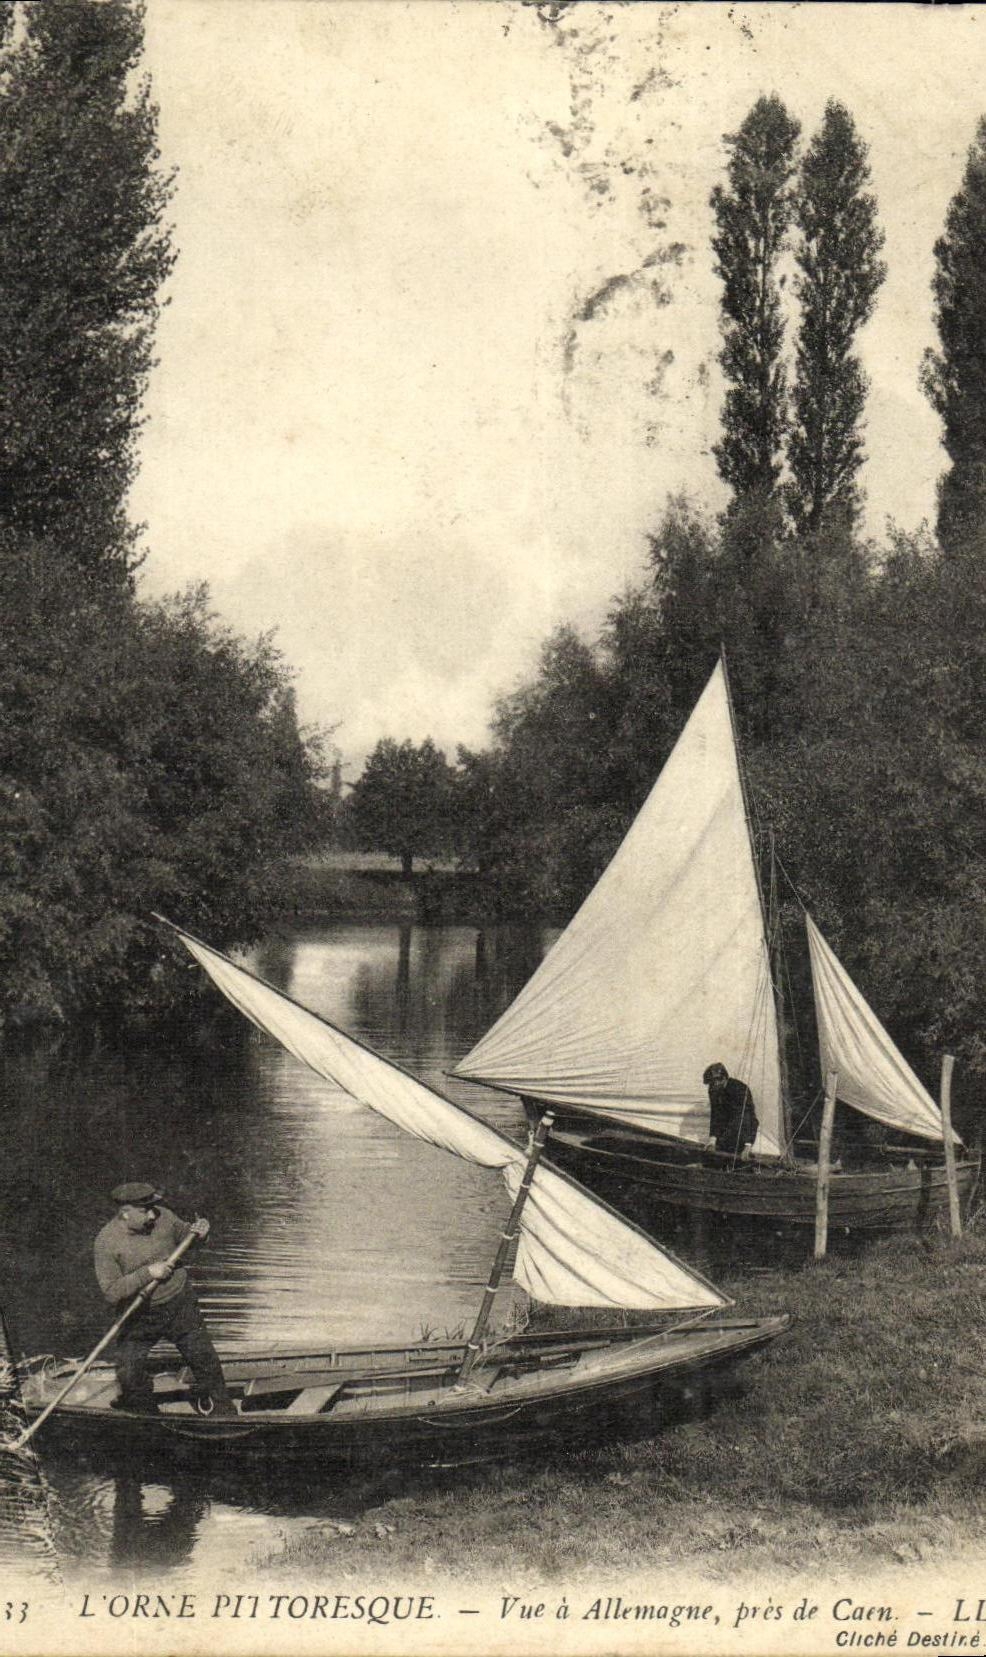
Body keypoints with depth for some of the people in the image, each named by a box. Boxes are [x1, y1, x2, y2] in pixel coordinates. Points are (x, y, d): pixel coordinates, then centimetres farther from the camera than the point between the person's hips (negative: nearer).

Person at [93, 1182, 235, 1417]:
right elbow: (111, 1292, -22)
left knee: (205, 1360, 7)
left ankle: (223, 1412, 28)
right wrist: (147, 1273, -28)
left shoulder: (163, 1217, -8)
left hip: (180, 1305, 2)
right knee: (130, 1375, -7)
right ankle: (146, 1418, 21)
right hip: (139, 1318, -2)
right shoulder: (106, 1243, -18)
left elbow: (184, 1234, 13)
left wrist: (197, 1232, -10)